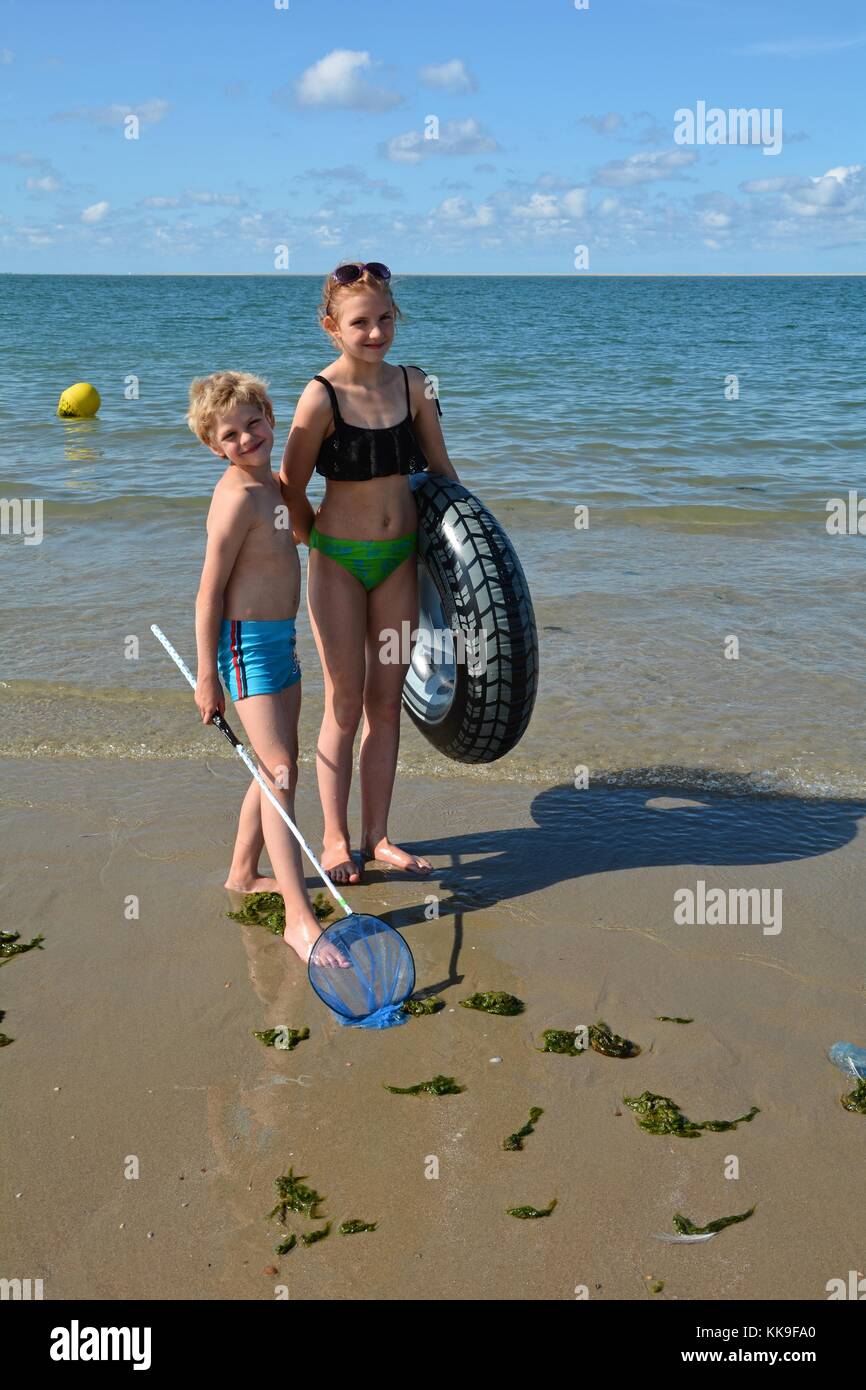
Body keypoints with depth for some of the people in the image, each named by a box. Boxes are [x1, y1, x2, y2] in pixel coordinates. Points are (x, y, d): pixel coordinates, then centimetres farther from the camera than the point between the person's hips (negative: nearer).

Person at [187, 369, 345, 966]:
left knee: (279, 767, 17)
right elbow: (210, 591, -18)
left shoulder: (271, 482, 10)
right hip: (247, 643, -10)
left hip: (280, 637, 10)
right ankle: (299, 917, -12)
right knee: (280, 772, -13)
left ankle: (244, 873, 33)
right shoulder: (238, 496, -18)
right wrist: (207, 675, -18)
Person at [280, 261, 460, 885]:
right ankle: (335, 840, 15)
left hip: (401, 558, 4)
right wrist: (320, 546, 3)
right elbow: (292, 489, -7)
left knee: (386, 703, 8)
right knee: (345, 705, 2)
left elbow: (442, 470, 12)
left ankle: (377, 837, 19)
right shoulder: (321, 396, -13)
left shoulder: (413, 385, 2)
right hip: (339, 559, -4)